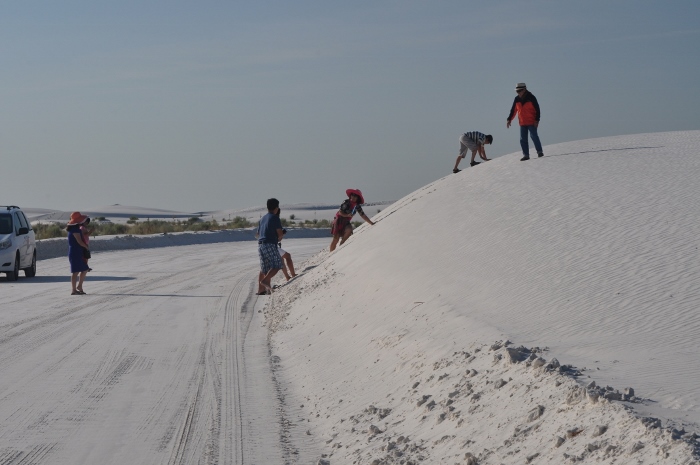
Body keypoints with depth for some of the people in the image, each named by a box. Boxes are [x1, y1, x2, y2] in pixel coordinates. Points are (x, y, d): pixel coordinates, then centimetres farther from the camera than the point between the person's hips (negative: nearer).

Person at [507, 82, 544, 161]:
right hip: (522, 123, 5)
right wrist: (509, 120, 6)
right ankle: (526, 155, 6)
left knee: (534, 136, -11)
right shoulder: (517, 99, 6)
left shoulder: (531, 98, -9)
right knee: (523, 139, 2)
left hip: (532, 122, -5)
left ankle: (540, 152, 1)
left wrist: (537, 120, -15)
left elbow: (537, 110, -8)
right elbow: (513, 110, 13)